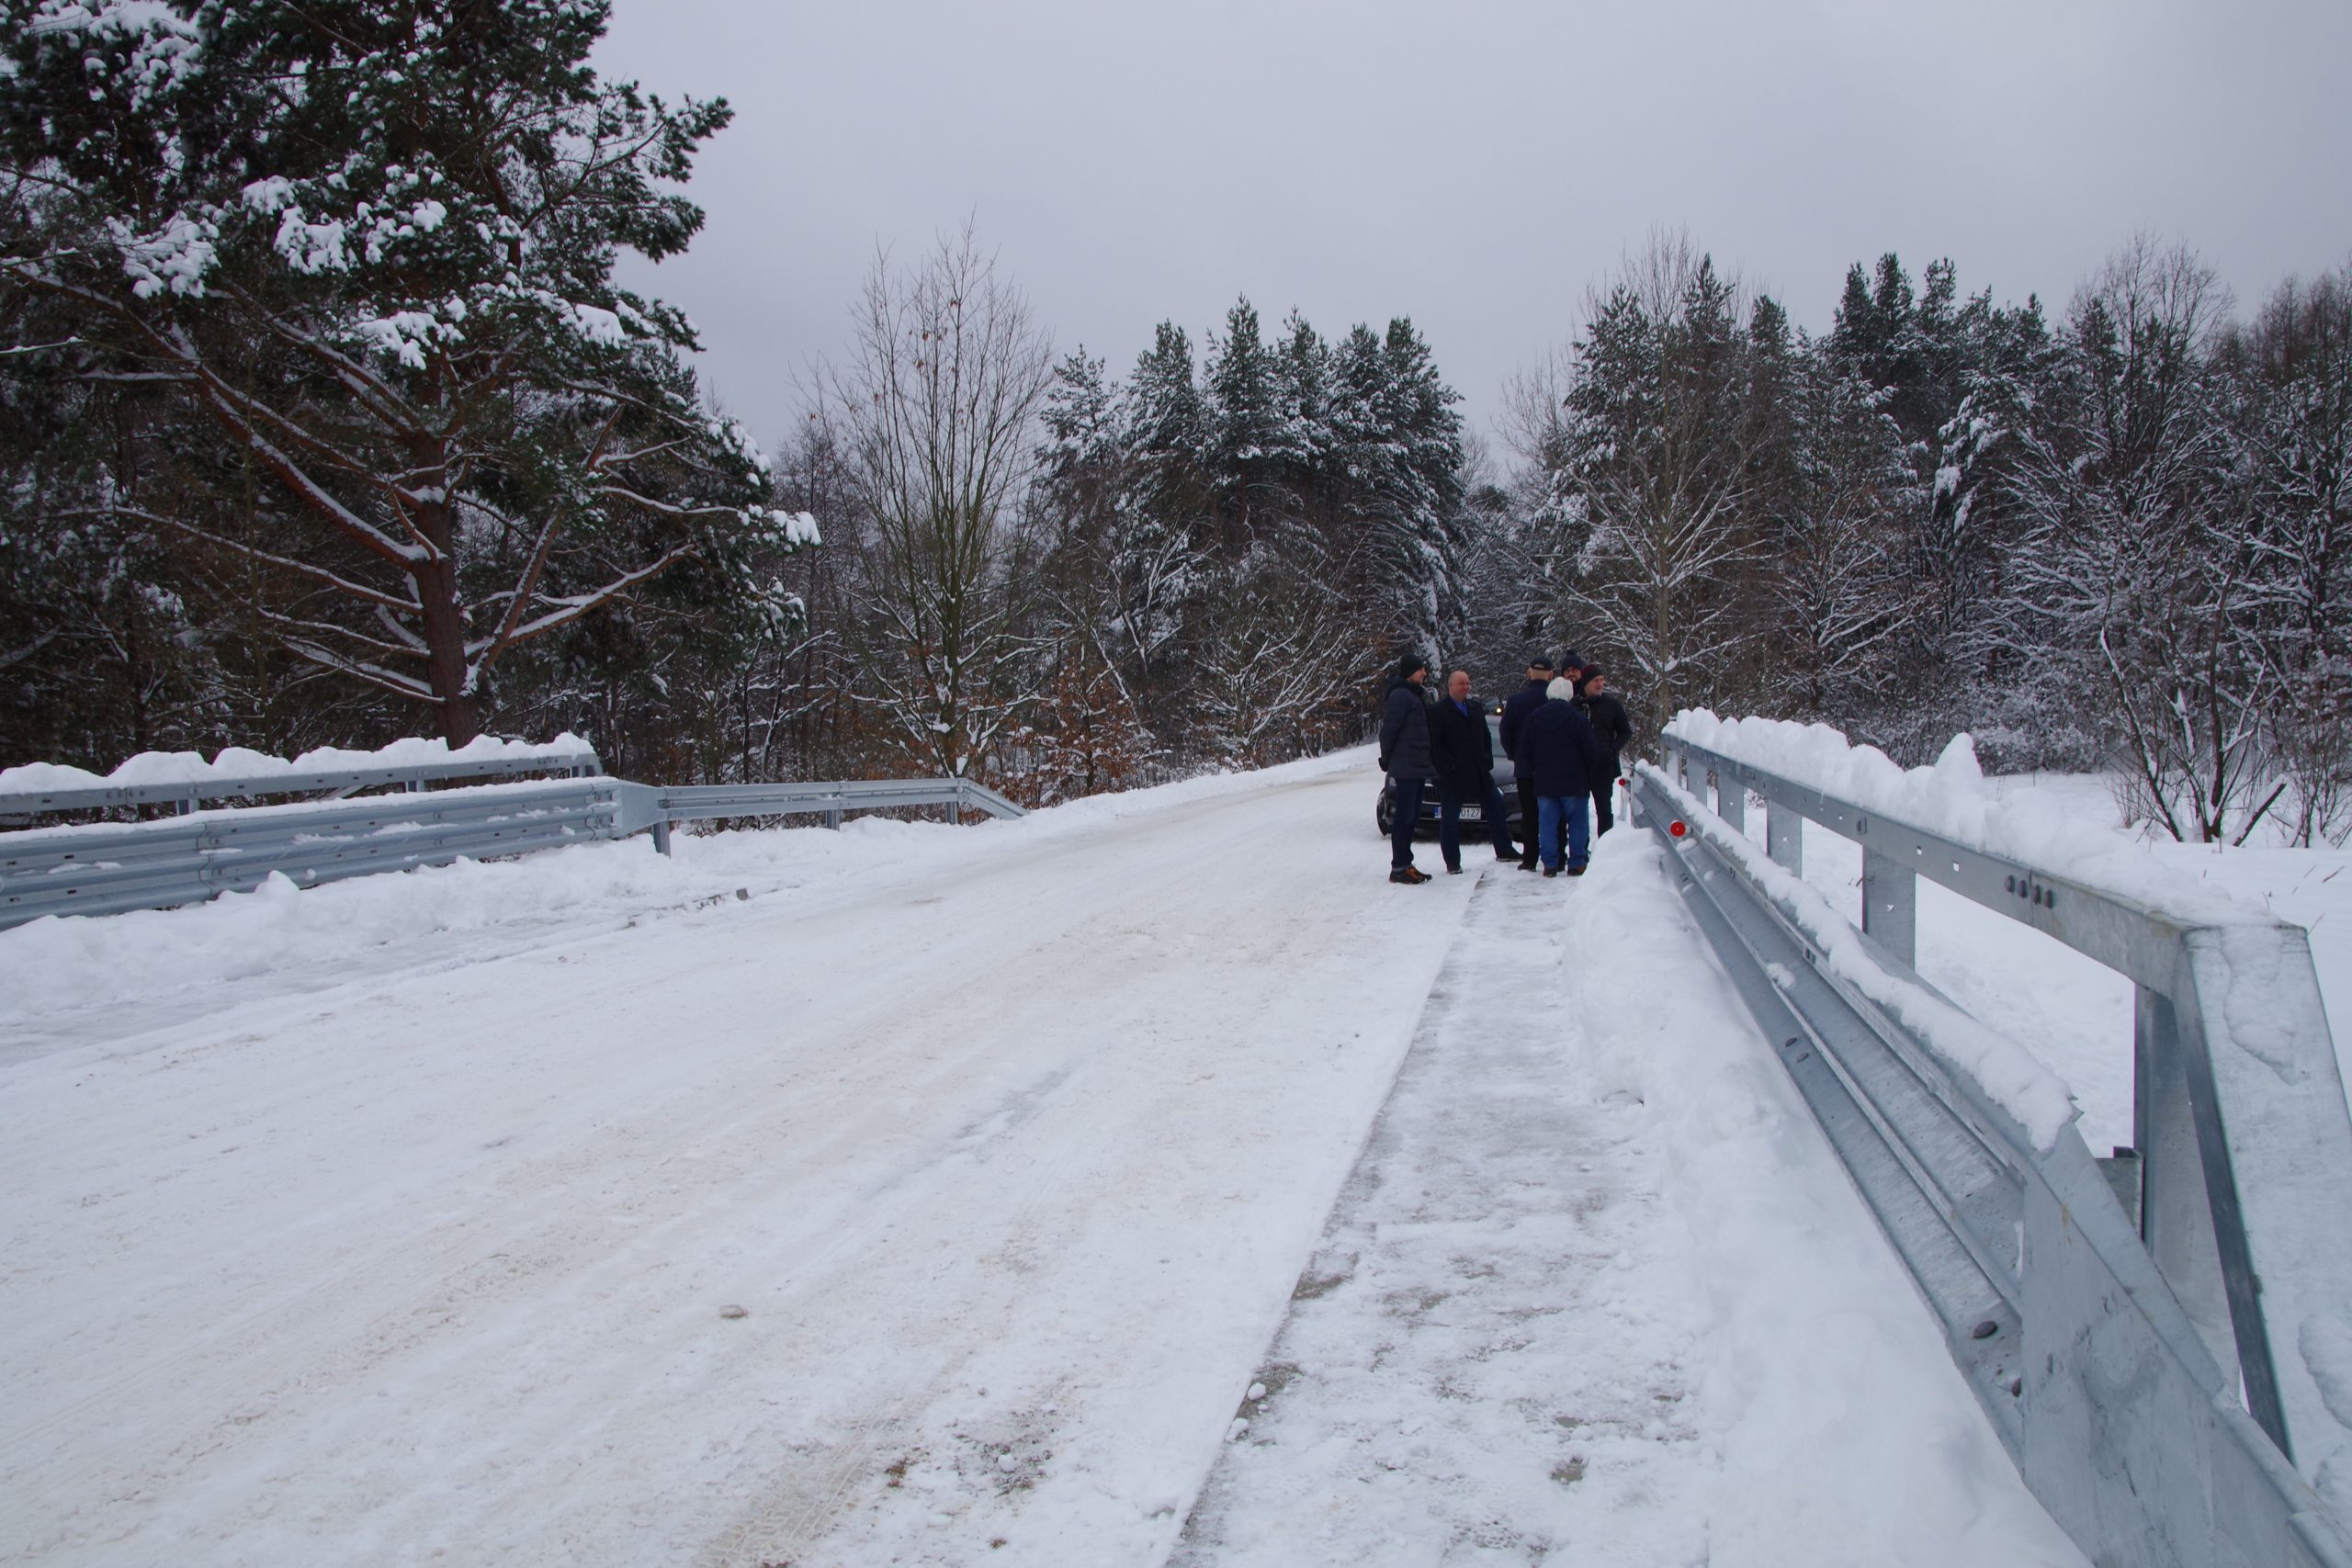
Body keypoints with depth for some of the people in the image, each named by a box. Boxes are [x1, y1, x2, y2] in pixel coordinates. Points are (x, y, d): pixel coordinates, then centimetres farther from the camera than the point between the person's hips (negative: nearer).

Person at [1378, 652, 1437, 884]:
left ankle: (1405, 864, 19)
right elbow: (1389, 730, -15)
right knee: (1404, 817, -7)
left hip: (1417, 767, 10)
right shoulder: (1400, 695, -14)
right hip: (1406, 768, -10)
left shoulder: (1414, 695, 18)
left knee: (1411, 817, 13)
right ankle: (1399, 868, -5)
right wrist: (1387, 760, -8)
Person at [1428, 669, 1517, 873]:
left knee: (1496, 810, 12)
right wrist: (1450, 765, -17)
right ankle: (1452, 862, 7)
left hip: (1479, 772, 6)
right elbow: (1435, 744, -12)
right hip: (1452, 776, -6)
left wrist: (1487, 761, 6)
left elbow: (1486, 737, 18)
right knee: (1450, 819, -1)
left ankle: (1504, 850, 27)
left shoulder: (1476, 708, 12)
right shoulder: (1438, 711, -8)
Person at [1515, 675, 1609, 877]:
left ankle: (1550, 864, 3)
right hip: (1573, 784, -2)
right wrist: (1589, 774, 12)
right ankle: (1576, 863, 5)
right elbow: (1591, 752, -5)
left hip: (1544, 783, 3)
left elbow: (1524, 751, 6)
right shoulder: (1578, 720, -8)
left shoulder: (1533, 719, 2)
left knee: (1547, 824, 6)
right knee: (1577, 824, 6)